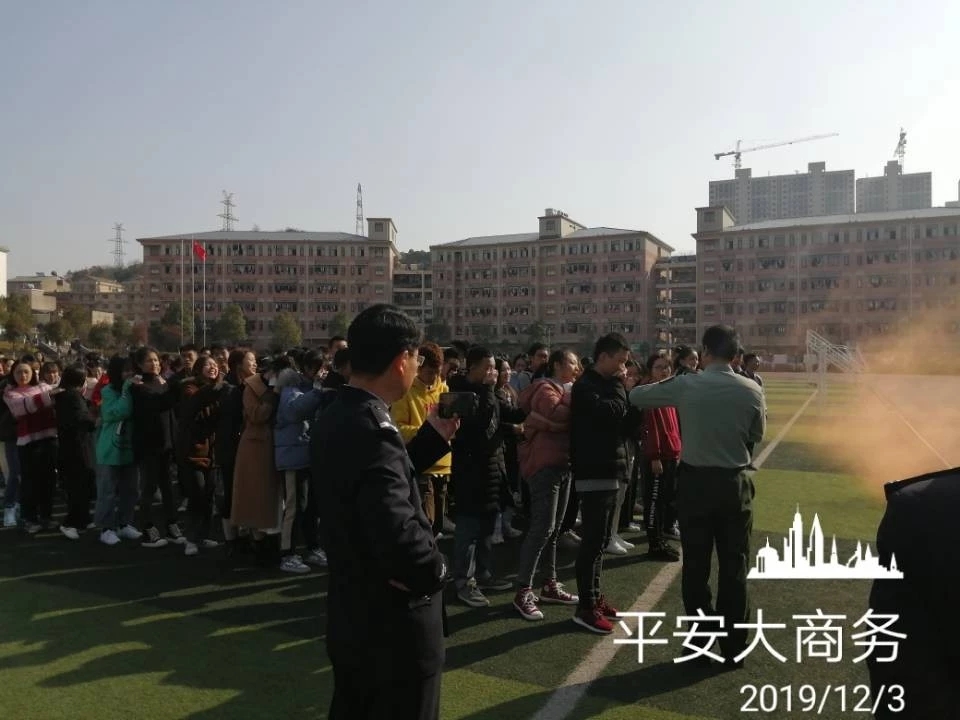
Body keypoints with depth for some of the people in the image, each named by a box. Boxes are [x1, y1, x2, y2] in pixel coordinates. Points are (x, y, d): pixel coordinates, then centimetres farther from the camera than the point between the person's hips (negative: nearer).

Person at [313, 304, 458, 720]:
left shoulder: (336, 417, 2)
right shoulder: (372, 429, -29)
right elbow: (399, 535, -39)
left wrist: (433, 436, 7)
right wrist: (433, 570, -20)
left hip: (351, 616, 9)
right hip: (392, 626, -9)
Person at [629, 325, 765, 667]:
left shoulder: (685, 385, -9)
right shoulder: (751, 390, -6)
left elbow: (636, 396, 2)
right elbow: (758, 434, 9)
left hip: (695, 480, -1)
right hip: (735, 483, 1)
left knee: (695, 565, 9)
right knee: (734, 566, 11)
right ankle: (734, 648, 20)